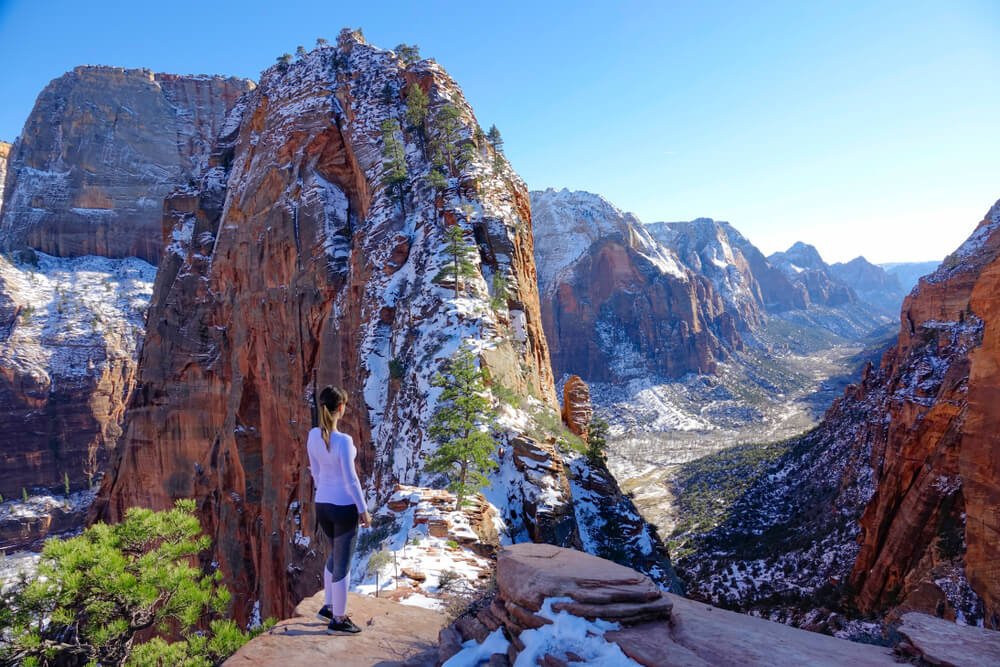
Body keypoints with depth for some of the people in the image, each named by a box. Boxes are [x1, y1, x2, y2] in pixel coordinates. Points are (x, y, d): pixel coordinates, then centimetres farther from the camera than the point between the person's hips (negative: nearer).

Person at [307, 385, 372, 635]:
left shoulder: (313, 435, -3)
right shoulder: (343, 441, -24)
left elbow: (315, 471, 9)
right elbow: (351, 480, -19)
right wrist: (363, 509, -8)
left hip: (322, 505, 7)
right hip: (344, 507, -7)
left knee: (336, 555, 27)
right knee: (343, 563, 7)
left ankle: (328, 607, 37)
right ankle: (338, 620, 20)